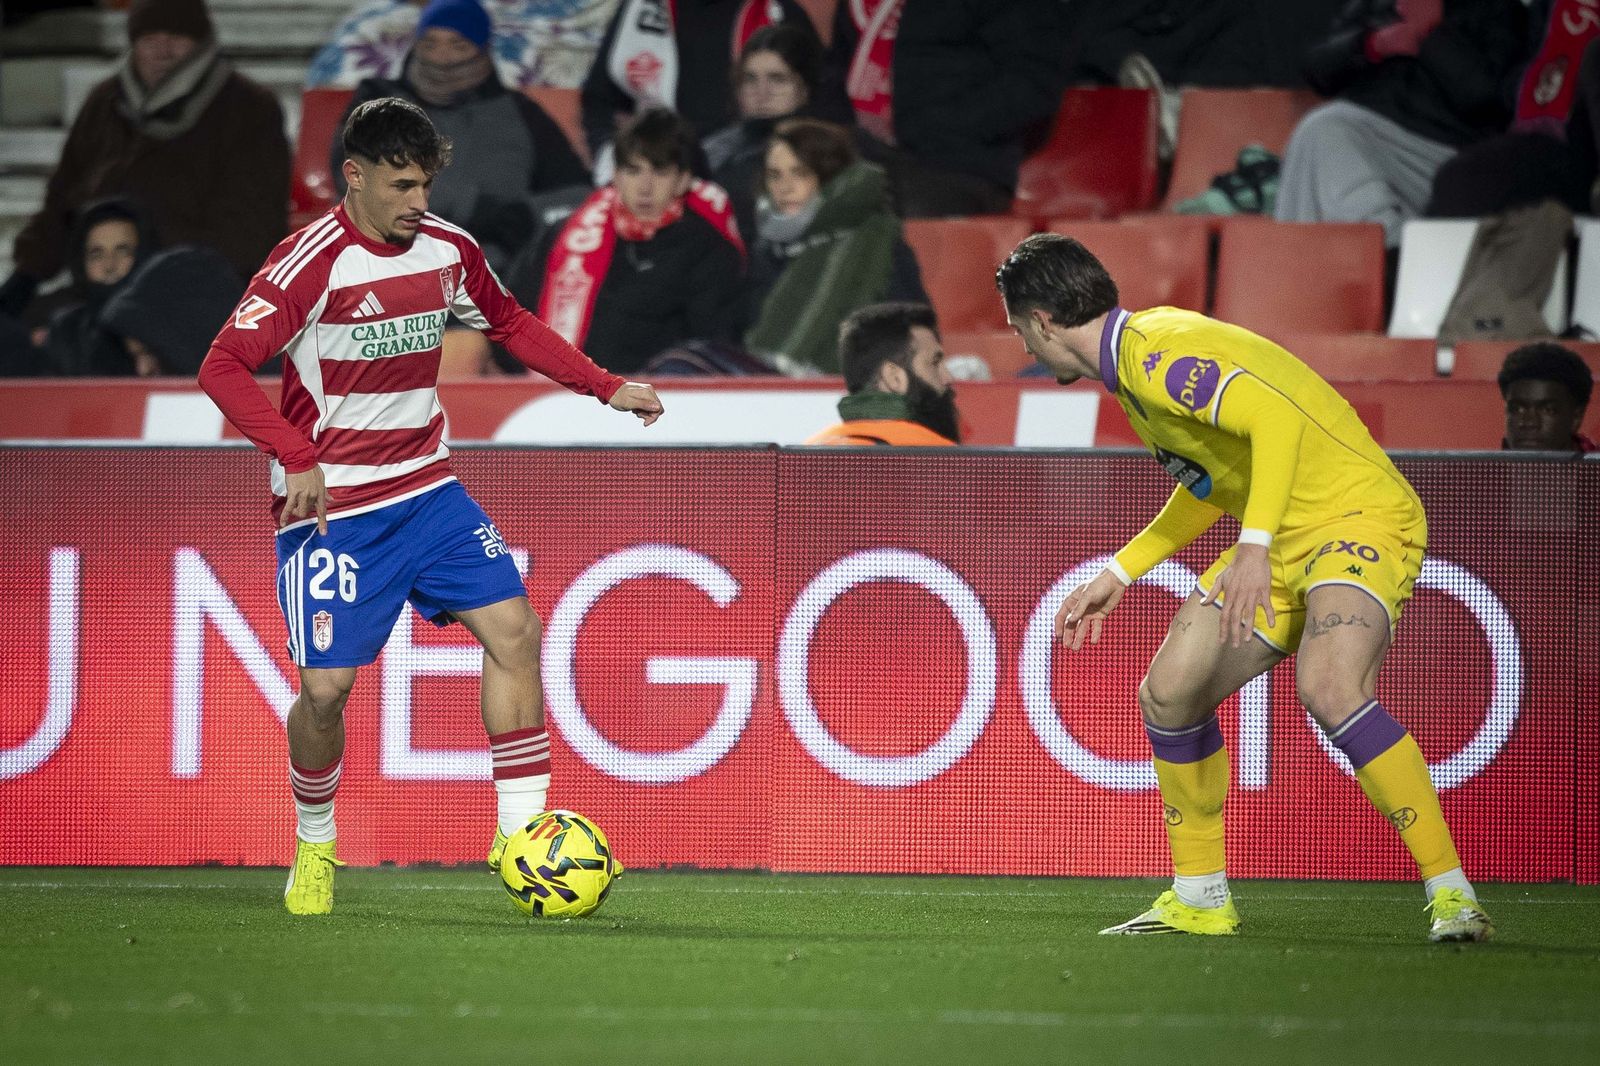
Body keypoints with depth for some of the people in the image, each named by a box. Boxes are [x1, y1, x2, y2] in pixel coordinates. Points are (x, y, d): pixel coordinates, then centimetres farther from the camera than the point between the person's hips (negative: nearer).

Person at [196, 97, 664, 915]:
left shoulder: (448, 250, 3)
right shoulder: (311, 263, -16)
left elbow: (510, 324, 21)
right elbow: (224, 368, -21)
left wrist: (607, 388, 13)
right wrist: (298, 458, -33)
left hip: (427, 490, 6)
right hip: (332, 505, -6)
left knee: (514, 631, -8)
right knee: (327, 686, -8)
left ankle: (520, 830, -1)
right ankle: (314, 848, 18)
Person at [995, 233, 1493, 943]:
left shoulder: (1157, 355, -19)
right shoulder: (1132, 369, 13)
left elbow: (1276, 416, -33)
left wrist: (1254, 546, -40)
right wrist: (1117, 575, 27)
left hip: (1360, 516, -10)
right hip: (1283, 540, 10)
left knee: (1327, 686, -33)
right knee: (1168, 694, 8)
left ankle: (1451, 896, -29)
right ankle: (1199, 900, 23)